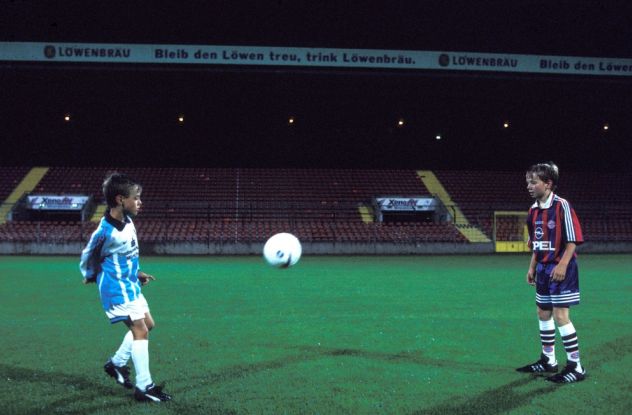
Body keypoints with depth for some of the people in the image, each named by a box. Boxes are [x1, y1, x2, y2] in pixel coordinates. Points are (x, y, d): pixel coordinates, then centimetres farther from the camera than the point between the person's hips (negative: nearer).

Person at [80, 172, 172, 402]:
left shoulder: (127, 221, 2)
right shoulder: (105, 231, -25)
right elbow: (88, 258, -10)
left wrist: (137, 273, 12)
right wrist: (91, 277, 3)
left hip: (131, 286, 10)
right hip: (117, 290, -10)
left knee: (147, 324, 18)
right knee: (140, 331, -11)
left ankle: (117, 363, 32)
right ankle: (144, 387, -6)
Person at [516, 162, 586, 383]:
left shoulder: (562, 206, -15)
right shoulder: (534, 210, 9)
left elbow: (573, 240, -16)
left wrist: (562, 265, -24)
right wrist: (532, 267, 14)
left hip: (560, 270, -8)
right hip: (543, 269, 8)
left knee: (560, 315, -10)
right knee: (543, 313, 14)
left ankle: (576, 366, -2)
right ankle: (548, 360, 27)